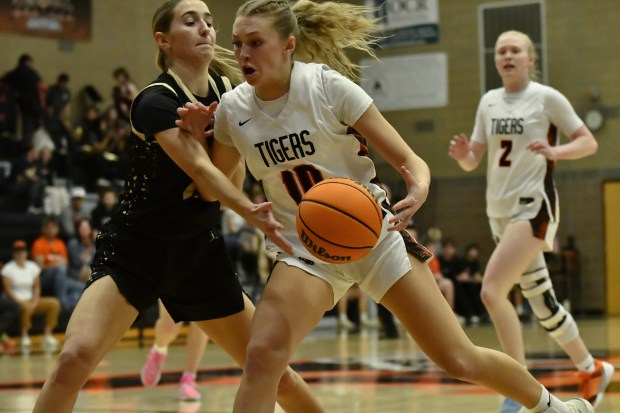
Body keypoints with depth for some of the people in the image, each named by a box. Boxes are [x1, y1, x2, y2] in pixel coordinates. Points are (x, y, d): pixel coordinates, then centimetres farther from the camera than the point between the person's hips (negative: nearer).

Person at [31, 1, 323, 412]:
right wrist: (252, 212, -49)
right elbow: (202, 172, -32)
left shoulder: (225, 91, 2)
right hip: (135, 250, -6)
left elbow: (229, 186, 1)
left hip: (200, 253, 6)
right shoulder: (156, 101, -18)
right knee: (76, 356, -27)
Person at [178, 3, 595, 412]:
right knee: (262, 356, -23)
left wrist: (418, 191, -36)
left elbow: (408, 159, -14)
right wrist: (196, 138, -7)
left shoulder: (328, 86, -15)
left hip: (374, 236, -2)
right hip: (307, 251, 2)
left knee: (460, 359, 1)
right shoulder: (233, 109, -5)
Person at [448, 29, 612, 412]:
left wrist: (555, 151, -22)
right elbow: (473, 161, 12)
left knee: (492, 290, -21)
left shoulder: (547, 97, -5)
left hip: (533, 205, -6)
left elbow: (589, 142, -4)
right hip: (500, 209, 6)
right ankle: (593, 369, 30)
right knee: (541, 301, 12)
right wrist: (463, 154, -11)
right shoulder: (489, 102, 10)